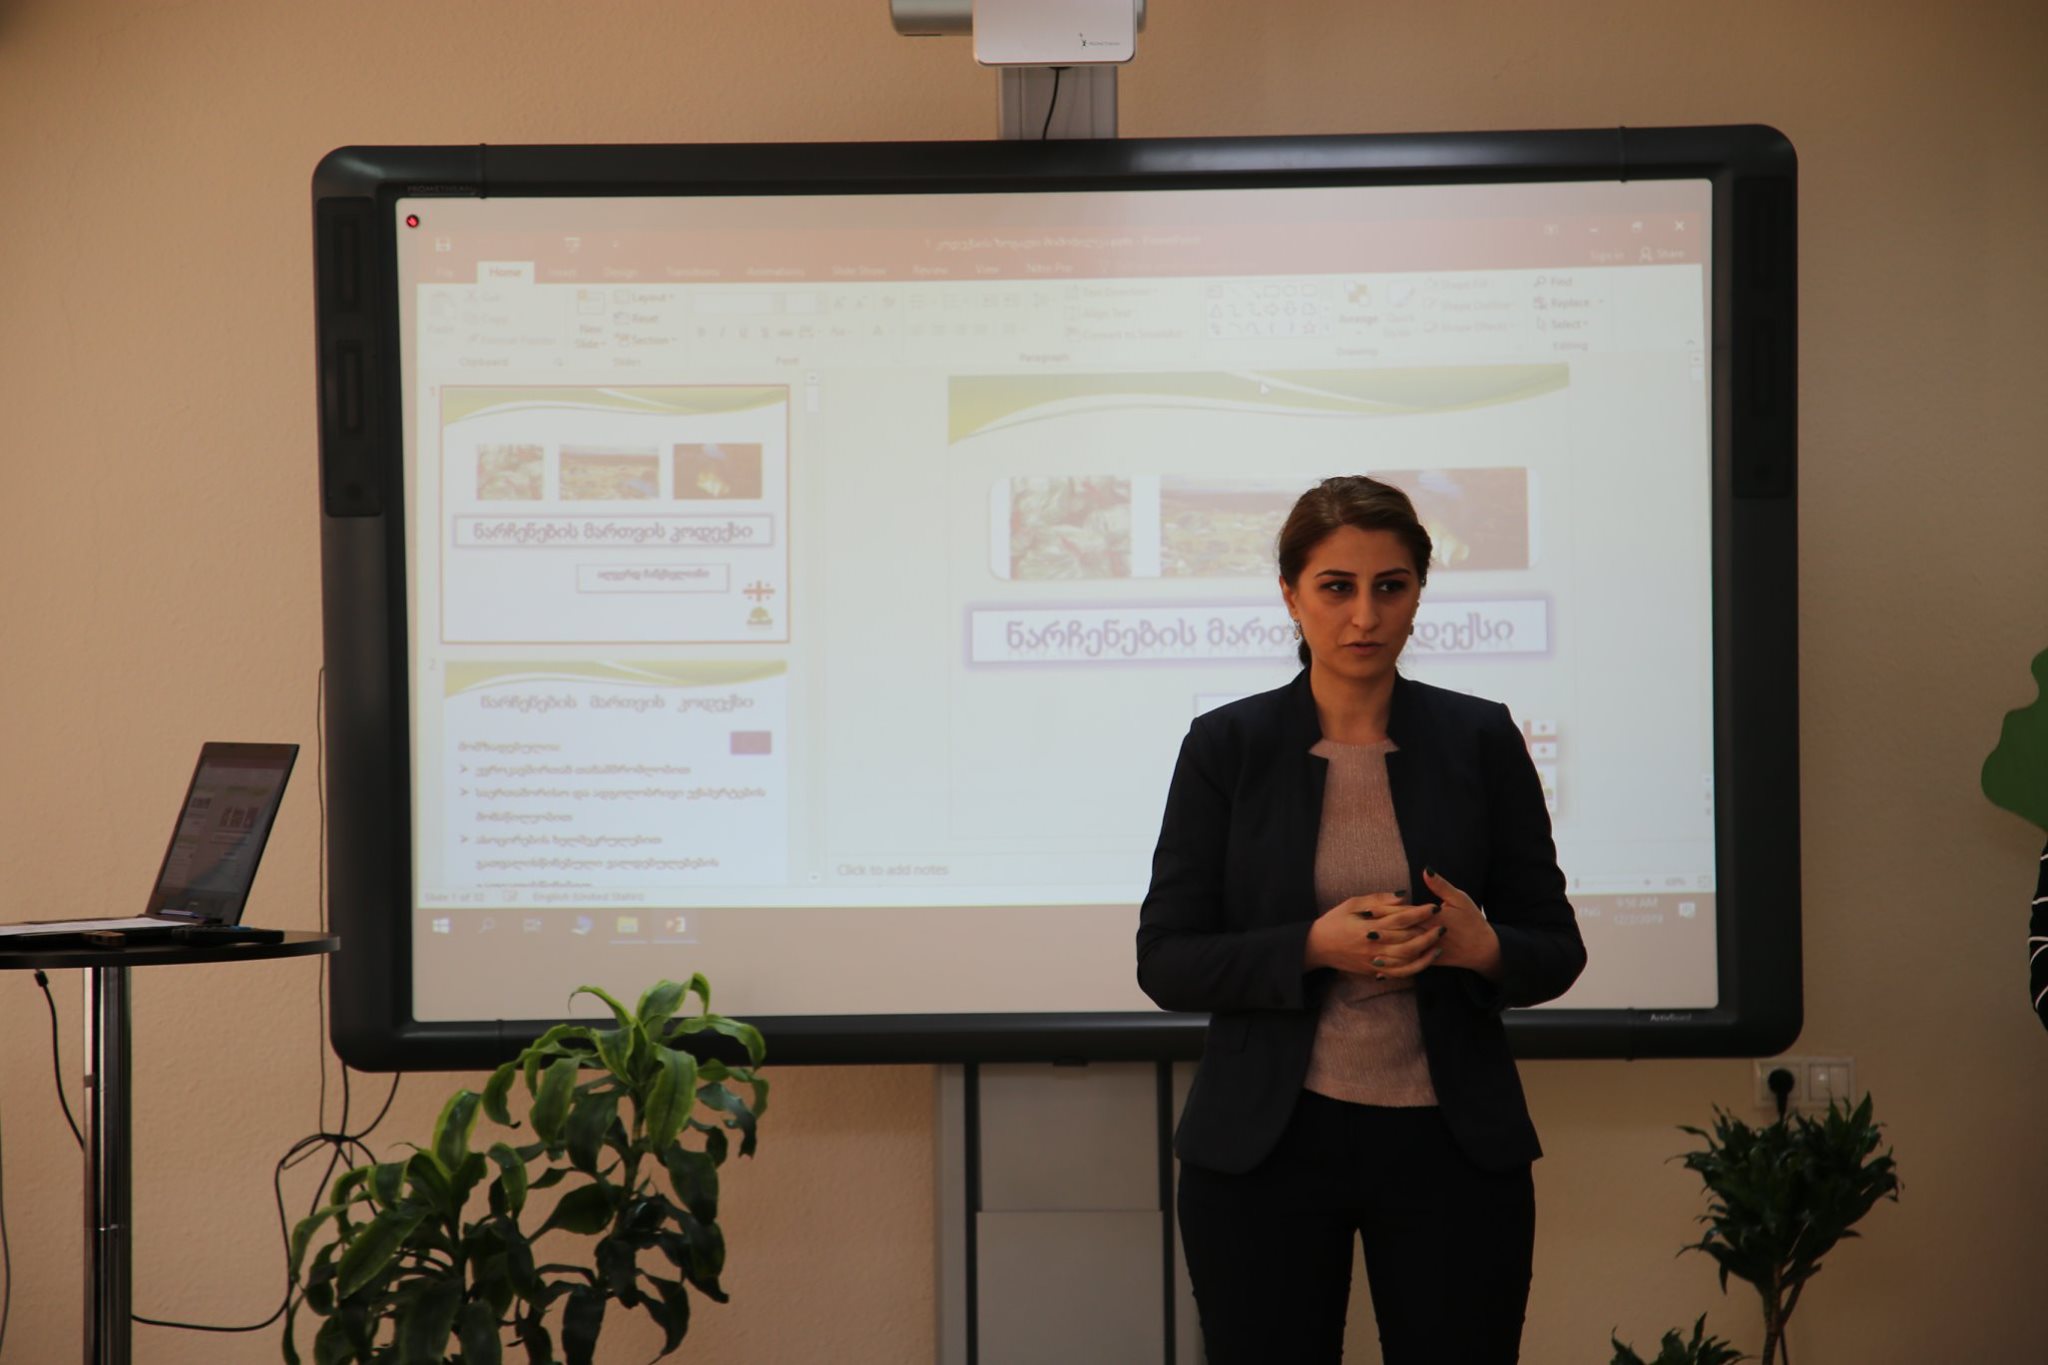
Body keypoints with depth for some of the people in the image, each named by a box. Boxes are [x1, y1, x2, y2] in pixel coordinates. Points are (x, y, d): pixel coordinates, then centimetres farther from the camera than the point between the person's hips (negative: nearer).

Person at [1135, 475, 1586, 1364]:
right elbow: (1166, 960, -3)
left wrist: (1483, 947, -16)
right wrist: (1313, 947, -19)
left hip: (1450, 1147, 1)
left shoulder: (1481, 740, 2)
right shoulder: (1226, 746, -1)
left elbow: (1555, 947, 6)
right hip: (1265, 1147, -1)